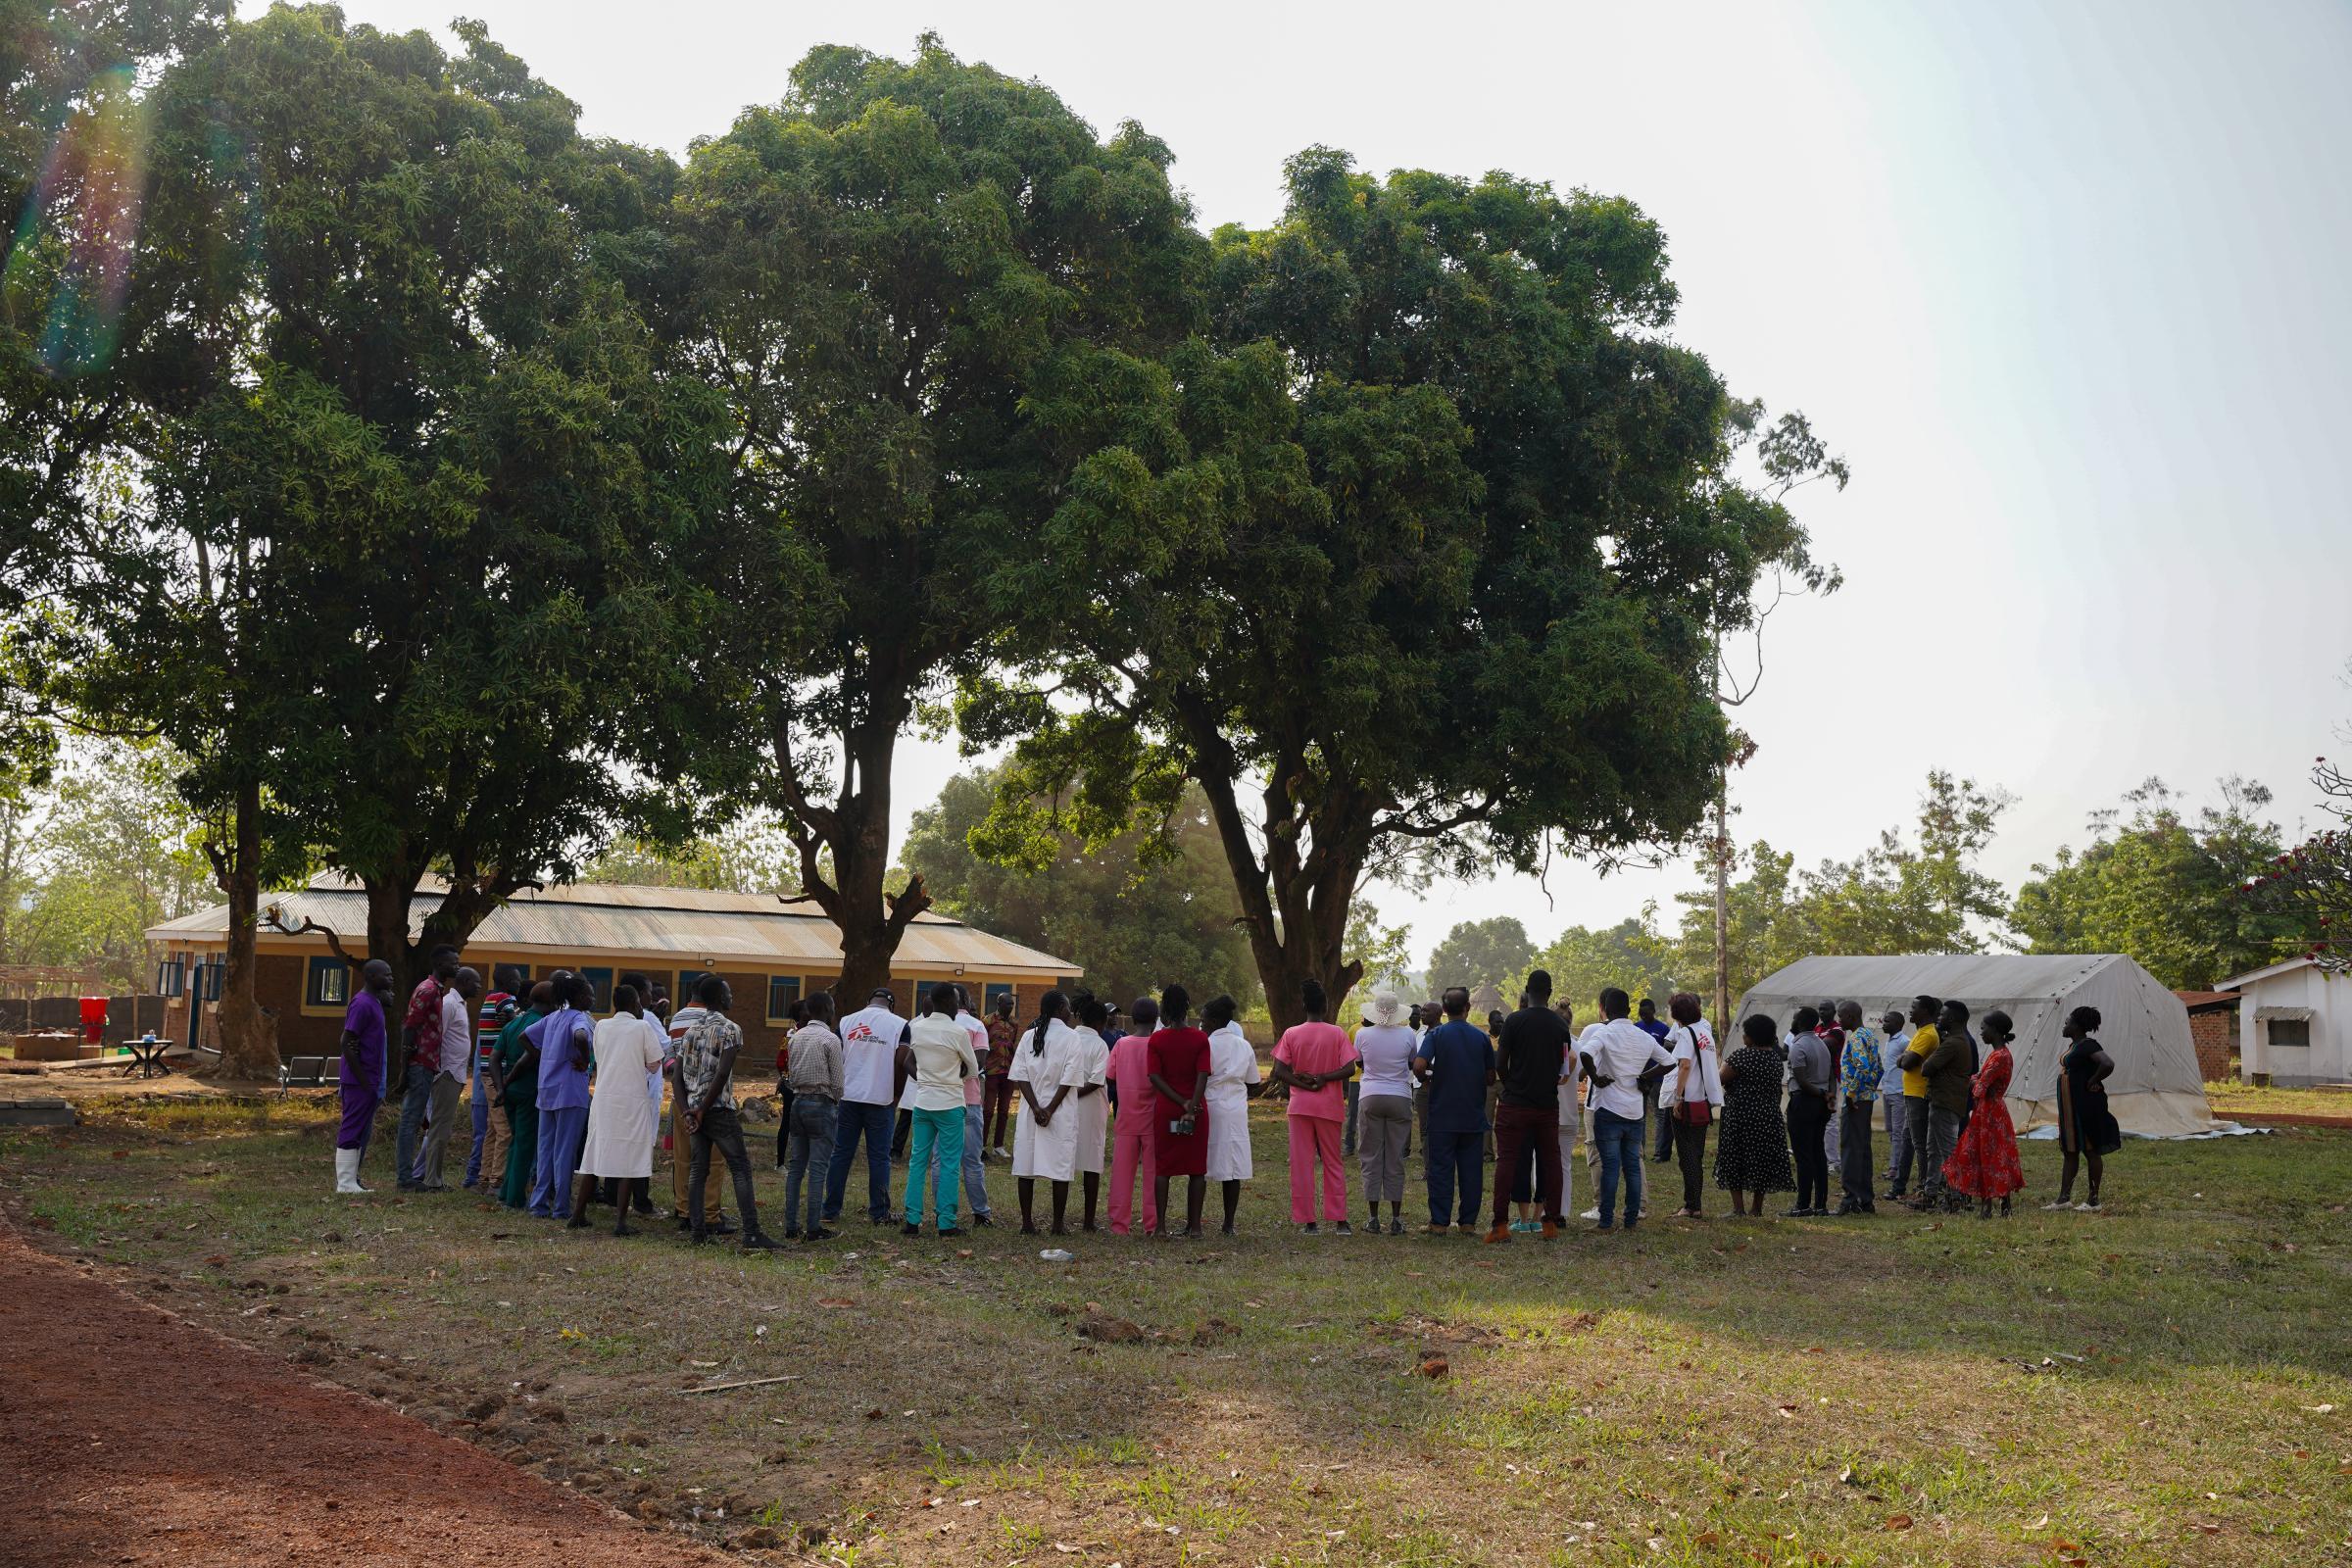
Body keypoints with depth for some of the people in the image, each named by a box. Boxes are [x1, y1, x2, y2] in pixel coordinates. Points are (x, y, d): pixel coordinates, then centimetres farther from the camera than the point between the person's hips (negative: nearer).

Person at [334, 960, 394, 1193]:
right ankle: (346, 1183, -3)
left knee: (363, 1132, 13)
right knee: (352, 1131, -6)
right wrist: (364, 1081, -19)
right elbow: (348, 1044, -19)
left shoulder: (374, 1003, 15)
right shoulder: (362, 1004, -15)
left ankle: (352, 1180, 19)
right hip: (360, 1080, -10)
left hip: (369, 1080, 10)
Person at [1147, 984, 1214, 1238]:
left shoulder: (1157, 1039, -3)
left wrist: (1181, 1102, -11)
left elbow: (1155, 1077, -10)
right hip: (1196, 1109, 0)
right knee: (1197, 1169, 6)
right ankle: (1194, 1226, 4)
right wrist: (1191, 1107, -16)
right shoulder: (1200, 1038, -3)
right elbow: (1203, 1076, -12)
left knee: (1162, 1167, 7)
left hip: (1165, 1110, 0)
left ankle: (1161, 1225, 2)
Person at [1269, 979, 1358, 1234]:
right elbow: (1350, 1069, -13)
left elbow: (1279, 1072, -9)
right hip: (1329, 1107, 0)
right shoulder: (1337, 1034, -5)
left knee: (1302, 1164, 5)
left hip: (1300, 1106, 0)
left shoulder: (1291, 1034, -3)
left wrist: (1304, 1084, -5)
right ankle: (1339, 1221, 8)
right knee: (1333, 1163, 11)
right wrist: (1323, 1078, -10)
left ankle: (1308, 1222, 4)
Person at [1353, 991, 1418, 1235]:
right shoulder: (1407, 1035, -4)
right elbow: (1414, 1065, 11)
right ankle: (1396, 1220, 5)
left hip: (1370, 1098, 0)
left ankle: (1374, 1218, 5)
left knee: (1372, 1158, 6)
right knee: (1395, 1159, 5)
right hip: (1400, 1099, 0)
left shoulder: (1363, 1034, -4)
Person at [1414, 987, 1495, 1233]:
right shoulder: (1481, 1037, 2)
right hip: (1474, 1116, 2)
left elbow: (1419, 1065, -19)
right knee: (1471, 1170, 8)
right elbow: (1491, 1078, 7)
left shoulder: (1436, 1035, -6)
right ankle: (1468, 1222, 10)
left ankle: (1439, 1222, 2)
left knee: (1441, 1169, 2)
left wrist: (1426, 1078, 2)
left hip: (1442, 1115, -2)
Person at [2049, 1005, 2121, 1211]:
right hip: (2070, 1106, 10)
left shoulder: (2088, 1045, -17)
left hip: (2086, 1105, -10)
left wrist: (2093, 1082, -21)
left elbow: (2108, 1064, -32)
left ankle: (2093, 1200, 7)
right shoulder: (2074, 1045, 12)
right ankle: (2064, 1198, 17)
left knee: (2091, 1151, 0)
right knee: (2070, 1151, 12)